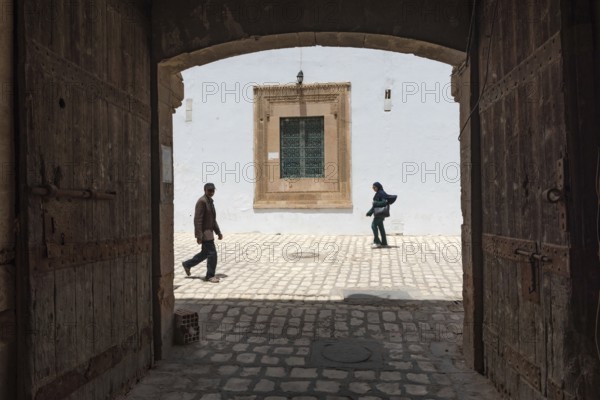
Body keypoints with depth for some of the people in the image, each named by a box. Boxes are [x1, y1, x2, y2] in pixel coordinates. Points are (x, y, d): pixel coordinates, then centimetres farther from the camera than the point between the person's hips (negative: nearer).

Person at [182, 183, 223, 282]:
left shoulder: (210, 201, 14)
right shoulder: (202, 201, -16)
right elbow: (197, 219, -20)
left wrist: (218, 232, 19)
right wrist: (199, 236, -23)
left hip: (209, 231, 10)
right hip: (204, 232, -10)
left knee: (205, 253, 18)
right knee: (212, 253, -7)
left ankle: (187, 264, 34)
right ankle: (210, 276, 7)